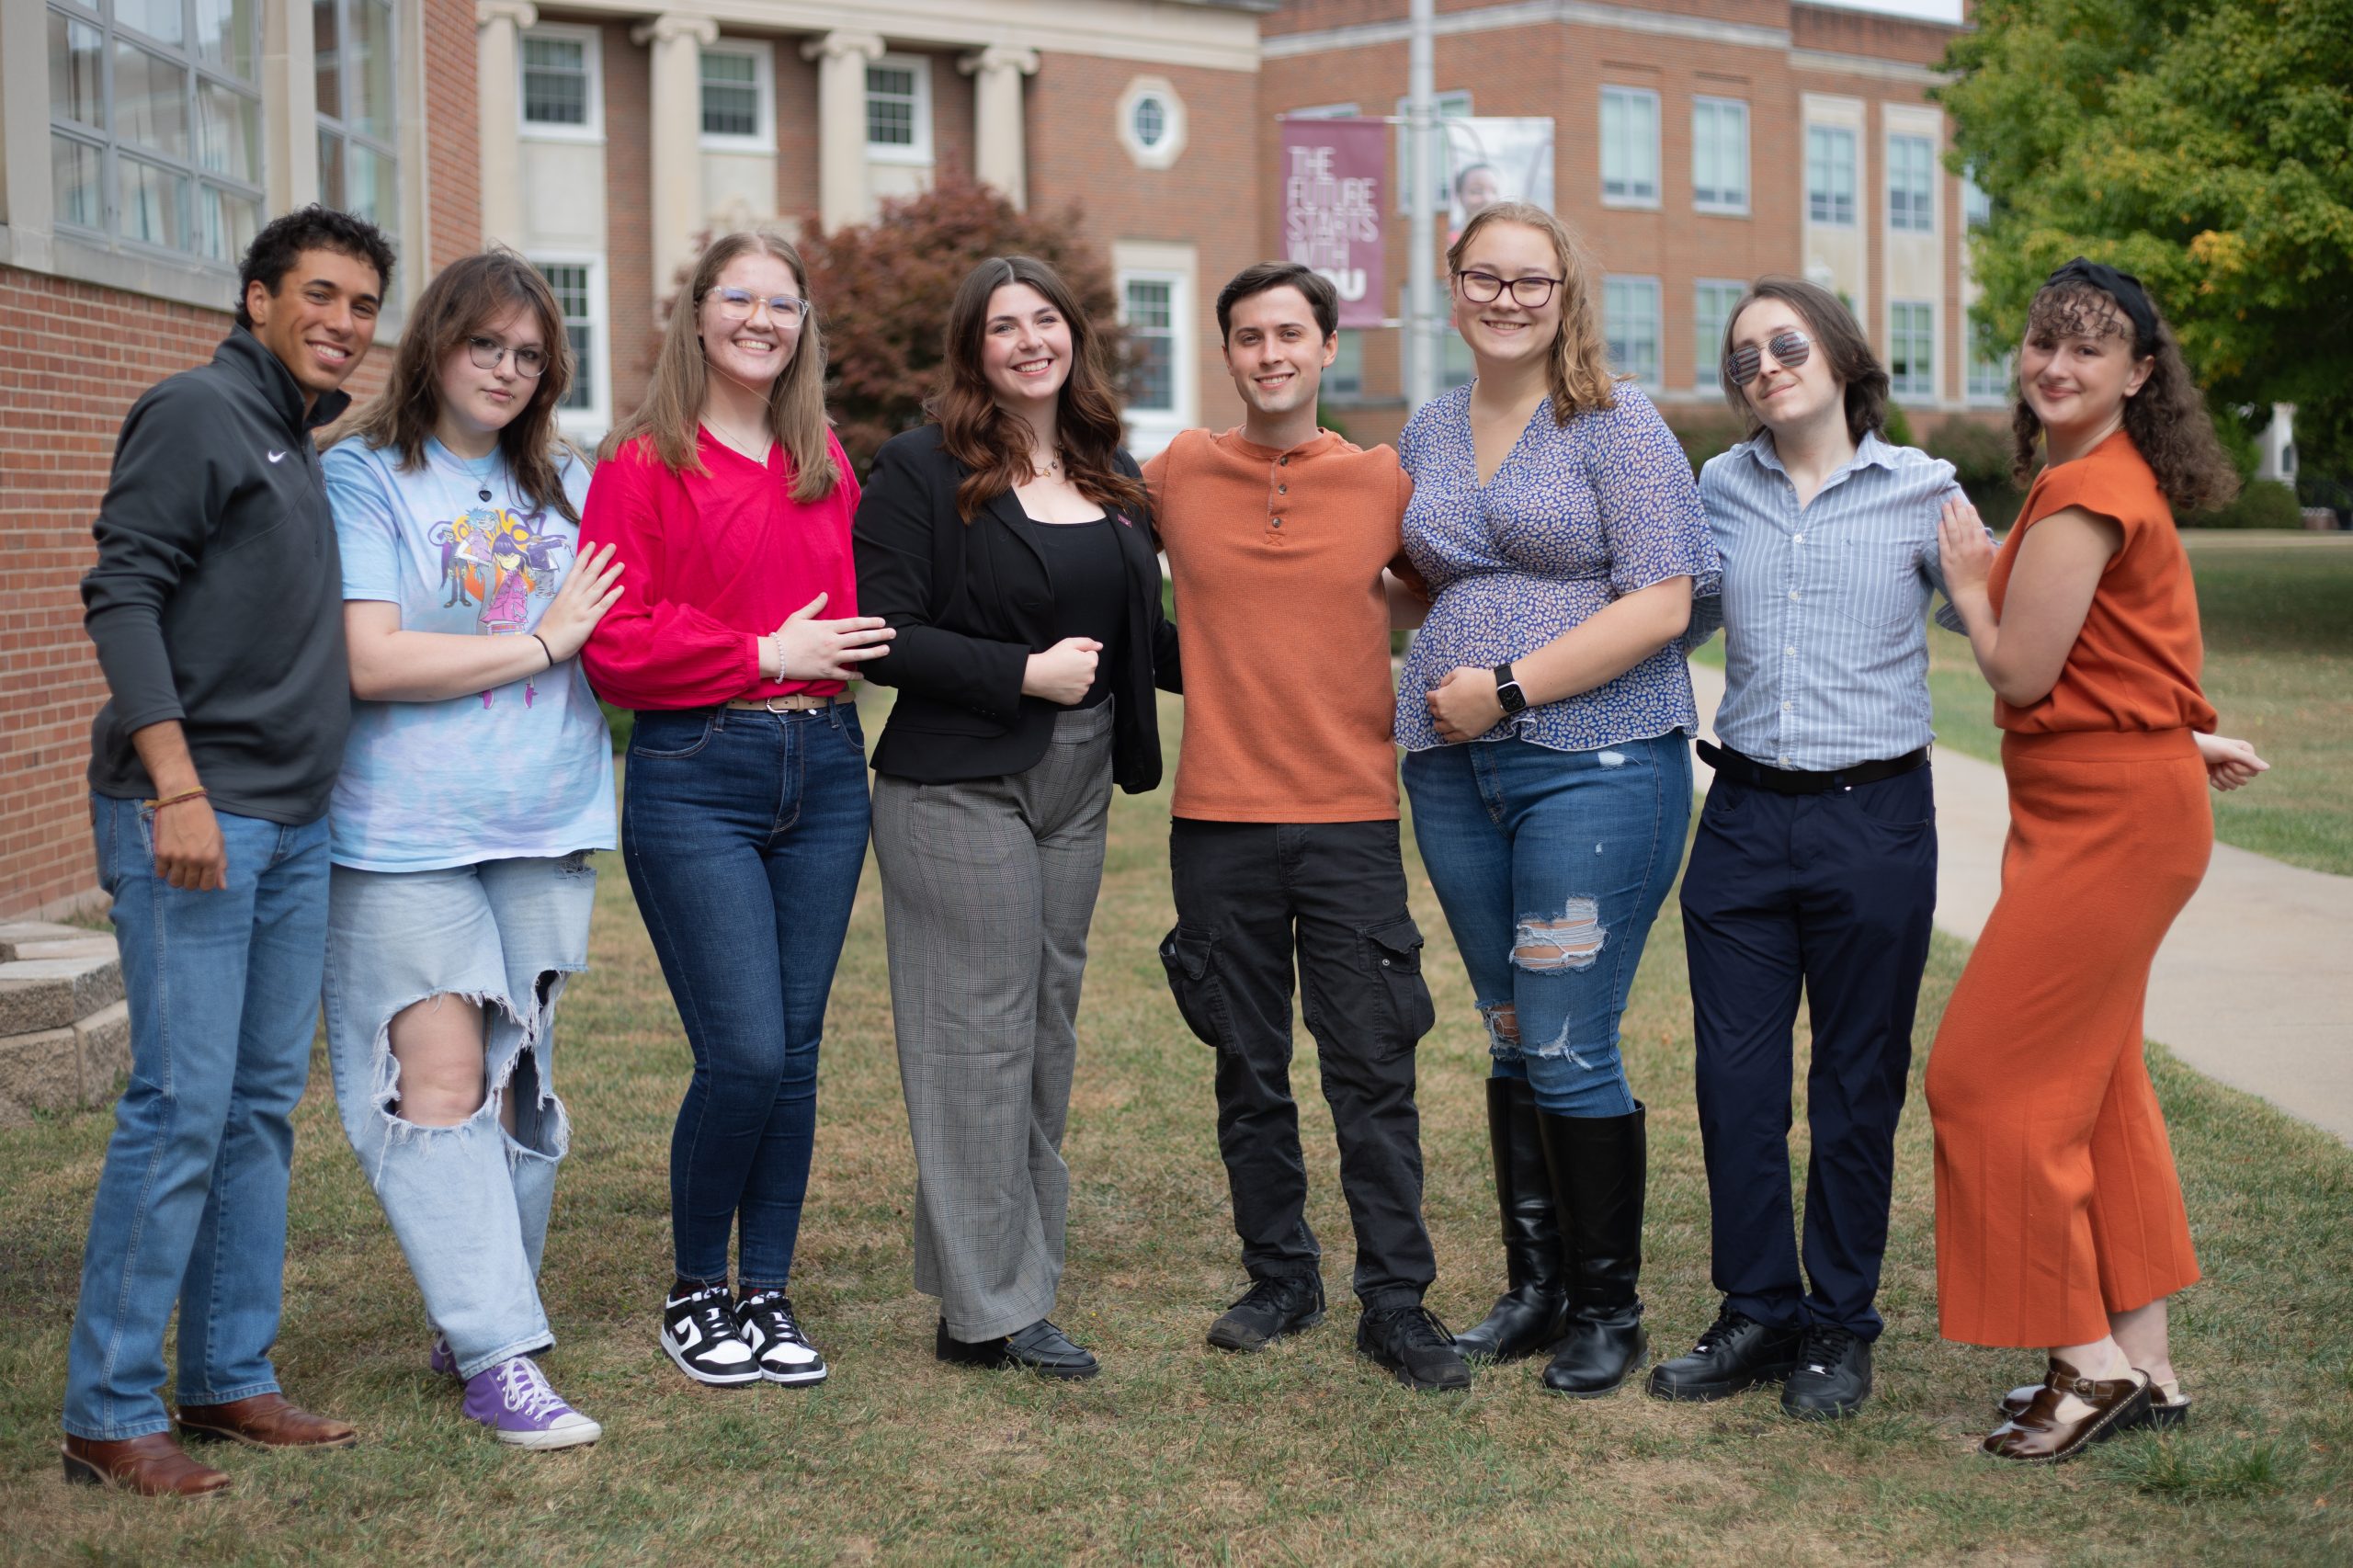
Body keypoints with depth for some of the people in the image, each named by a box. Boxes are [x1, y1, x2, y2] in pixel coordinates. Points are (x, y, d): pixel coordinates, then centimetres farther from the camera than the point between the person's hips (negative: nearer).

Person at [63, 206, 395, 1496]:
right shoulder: (198, 411, -6)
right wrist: (177, 787, -21)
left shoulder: (308, 454, 19)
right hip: (187, 817, -9)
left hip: (293, 825, 9)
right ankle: (108, 1415, -1)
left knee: (263, 1108, 10)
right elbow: (121, 597, -14)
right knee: (182, 1108, -9)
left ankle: (230, 1377, 19)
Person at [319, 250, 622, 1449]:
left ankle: (483, 1318, 22)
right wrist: (542, 642, -8)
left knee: (517, 1081, 9)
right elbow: (374, 662, -12)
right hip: (406, 834, -5)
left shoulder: (567, 485, 14)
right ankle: (499, 1356, -6)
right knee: (441, 1082, -8)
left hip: (545, 828, 5)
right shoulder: (363, 478, -2)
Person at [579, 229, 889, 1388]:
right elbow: (614, 643, -9)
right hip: (697, 778, -5)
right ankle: (693, 1290, 12)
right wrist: (764, 654, -12)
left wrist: (856, 643, 3)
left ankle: (768, 1292, 19)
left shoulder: (827, 467, 14)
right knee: (743, 1051, -9)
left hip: (825, 770, 5)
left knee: (795, 1050, 7)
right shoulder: (644, 465, -3)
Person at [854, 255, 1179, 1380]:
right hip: (961, 790, -7)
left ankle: (1010, 1286, 19)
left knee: (1048, 1033, 10)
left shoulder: (1113, 478, 13)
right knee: (981, 1039, -4)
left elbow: (1141, 638, 19)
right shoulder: (923, 471, -6)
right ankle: (987, 1309, 4)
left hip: (1077, 789, 7)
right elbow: (886, 638, -13)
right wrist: (1024, 672, -18)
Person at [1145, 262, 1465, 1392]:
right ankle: (1280, 1281, 24)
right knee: (1250, 1074, 10)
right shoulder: (1177, 475, 2)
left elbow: (1439, 597, 17)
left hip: (1351, 820, -1)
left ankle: (1396, 1304, 8)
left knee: (1373, 1073, 0)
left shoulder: (1385, 482, 2)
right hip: (1219, 822, 1)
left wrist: (1366, 595, 1)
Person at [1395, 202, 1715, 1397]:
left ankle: (1608, 1307, 11)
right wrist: (1435, 686, 11)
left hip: (1595, 764, -6)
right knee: (1509, 1038, 13)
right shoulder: (1429, 433, 14)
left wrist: (1508, 687, -15)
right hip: (1455, 772, 6)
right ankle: (1535, 1287, 25)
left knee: (1570, 1049, -5)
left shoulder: (1616, 426, -5)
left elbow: (1660, 604, -14)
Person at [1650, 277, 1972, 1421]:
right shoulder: (1722, 489, 7)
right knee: (1734, 1081, 5)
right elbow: (1672, 622, 21)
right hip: (1745, 817, 3)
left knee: (1857, 1087, 7)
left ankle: (1840, 1328, 21)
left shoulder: (1923, 492, -2)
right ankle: (1756, 1315, 20)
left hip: (1874, 820, -3)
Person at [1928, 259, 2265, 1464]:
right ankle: (2143, 1366, 21)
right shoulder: (2114, 479, 15)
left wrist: (1968, 582, -4)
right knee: (2092, 1083, 14)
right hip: (2114, 807, 10)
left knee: (1993, 1073, -6)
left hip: (2109, 816, -10)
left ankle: (2091, 1363, 2)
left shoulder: (2083, 494, -18)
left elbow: (2022, 674, -17)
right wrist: (2185, 737, 15)